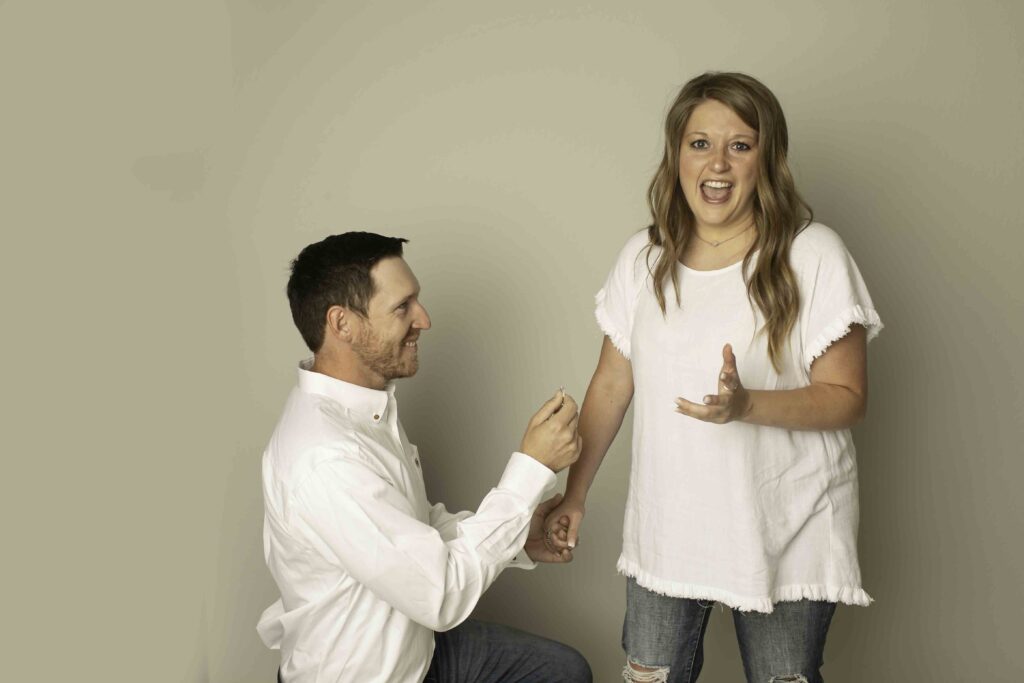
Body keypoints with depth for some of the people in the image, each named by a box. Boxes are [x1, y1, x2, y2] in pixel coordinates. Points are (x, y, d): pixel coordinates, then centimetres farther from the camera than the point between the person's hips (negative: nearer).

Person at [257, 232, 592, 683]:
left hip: (416, 642, 8)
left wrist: (513, 538, -6)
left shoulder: (367, 408, -2)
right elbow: (443, 595, -28)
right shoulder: (323, 460, -32)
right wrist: (531, 466, -25)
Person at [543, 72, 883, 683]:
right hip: (666, 529, 4)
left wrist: (746, 405, -27)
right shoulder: (645, 257, 2)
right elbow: (612, 384, 9)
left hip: (785, 535, -3)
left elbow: (848, 397, -11)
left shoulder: (813, 256, -11)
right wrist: (574, 495, 8)